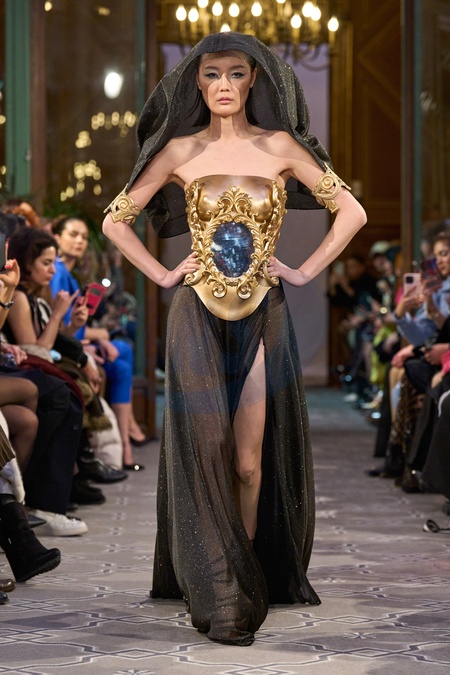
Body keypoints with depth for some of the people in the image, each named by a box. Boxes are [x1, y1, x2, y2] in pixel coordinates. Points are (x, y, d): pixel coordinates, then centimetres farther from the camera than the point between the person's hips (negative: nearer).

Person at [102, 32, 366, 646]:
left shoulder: (279, 147, 3)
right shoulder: (179, 151, 4)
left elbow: (351, 211, 6)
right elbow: (115, 220, 11)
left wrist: (306, 272, 1)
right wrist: (162, 275, 3)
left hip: (262, 317, 0)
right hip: (198, 318, 0)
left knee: (250, 463, 0)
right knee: (205, 455, -2)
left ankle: (249, 583, 14)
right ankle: (222, 597, 6)